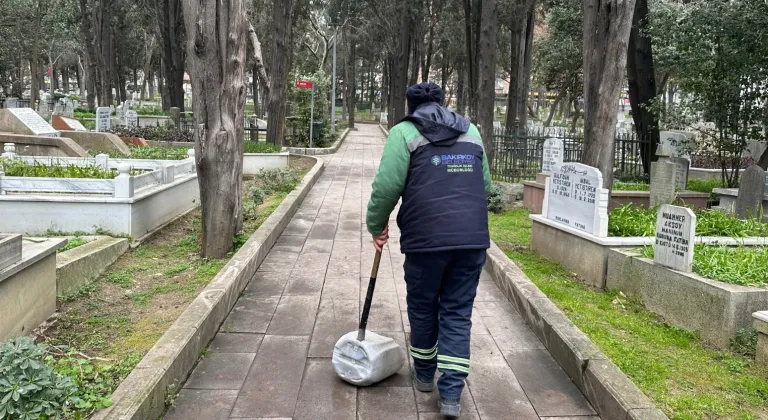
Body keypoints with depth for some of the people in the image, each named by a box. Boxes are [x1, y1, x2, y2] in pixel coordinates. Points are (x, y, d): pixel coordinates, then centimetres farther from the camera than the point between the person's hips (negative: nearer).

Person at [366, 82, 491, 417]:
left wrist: (376, 225, 7)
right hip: (473, 239, 3)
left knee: (422, 309, 16)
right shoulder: (471, 131, 17)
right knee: (458, 314, 9)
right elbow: (484, 183, 19)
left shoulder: (404, 132, 2)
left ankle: (424, 375, 34)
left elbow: (387, 186, -6)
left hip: (426, 238, -3)